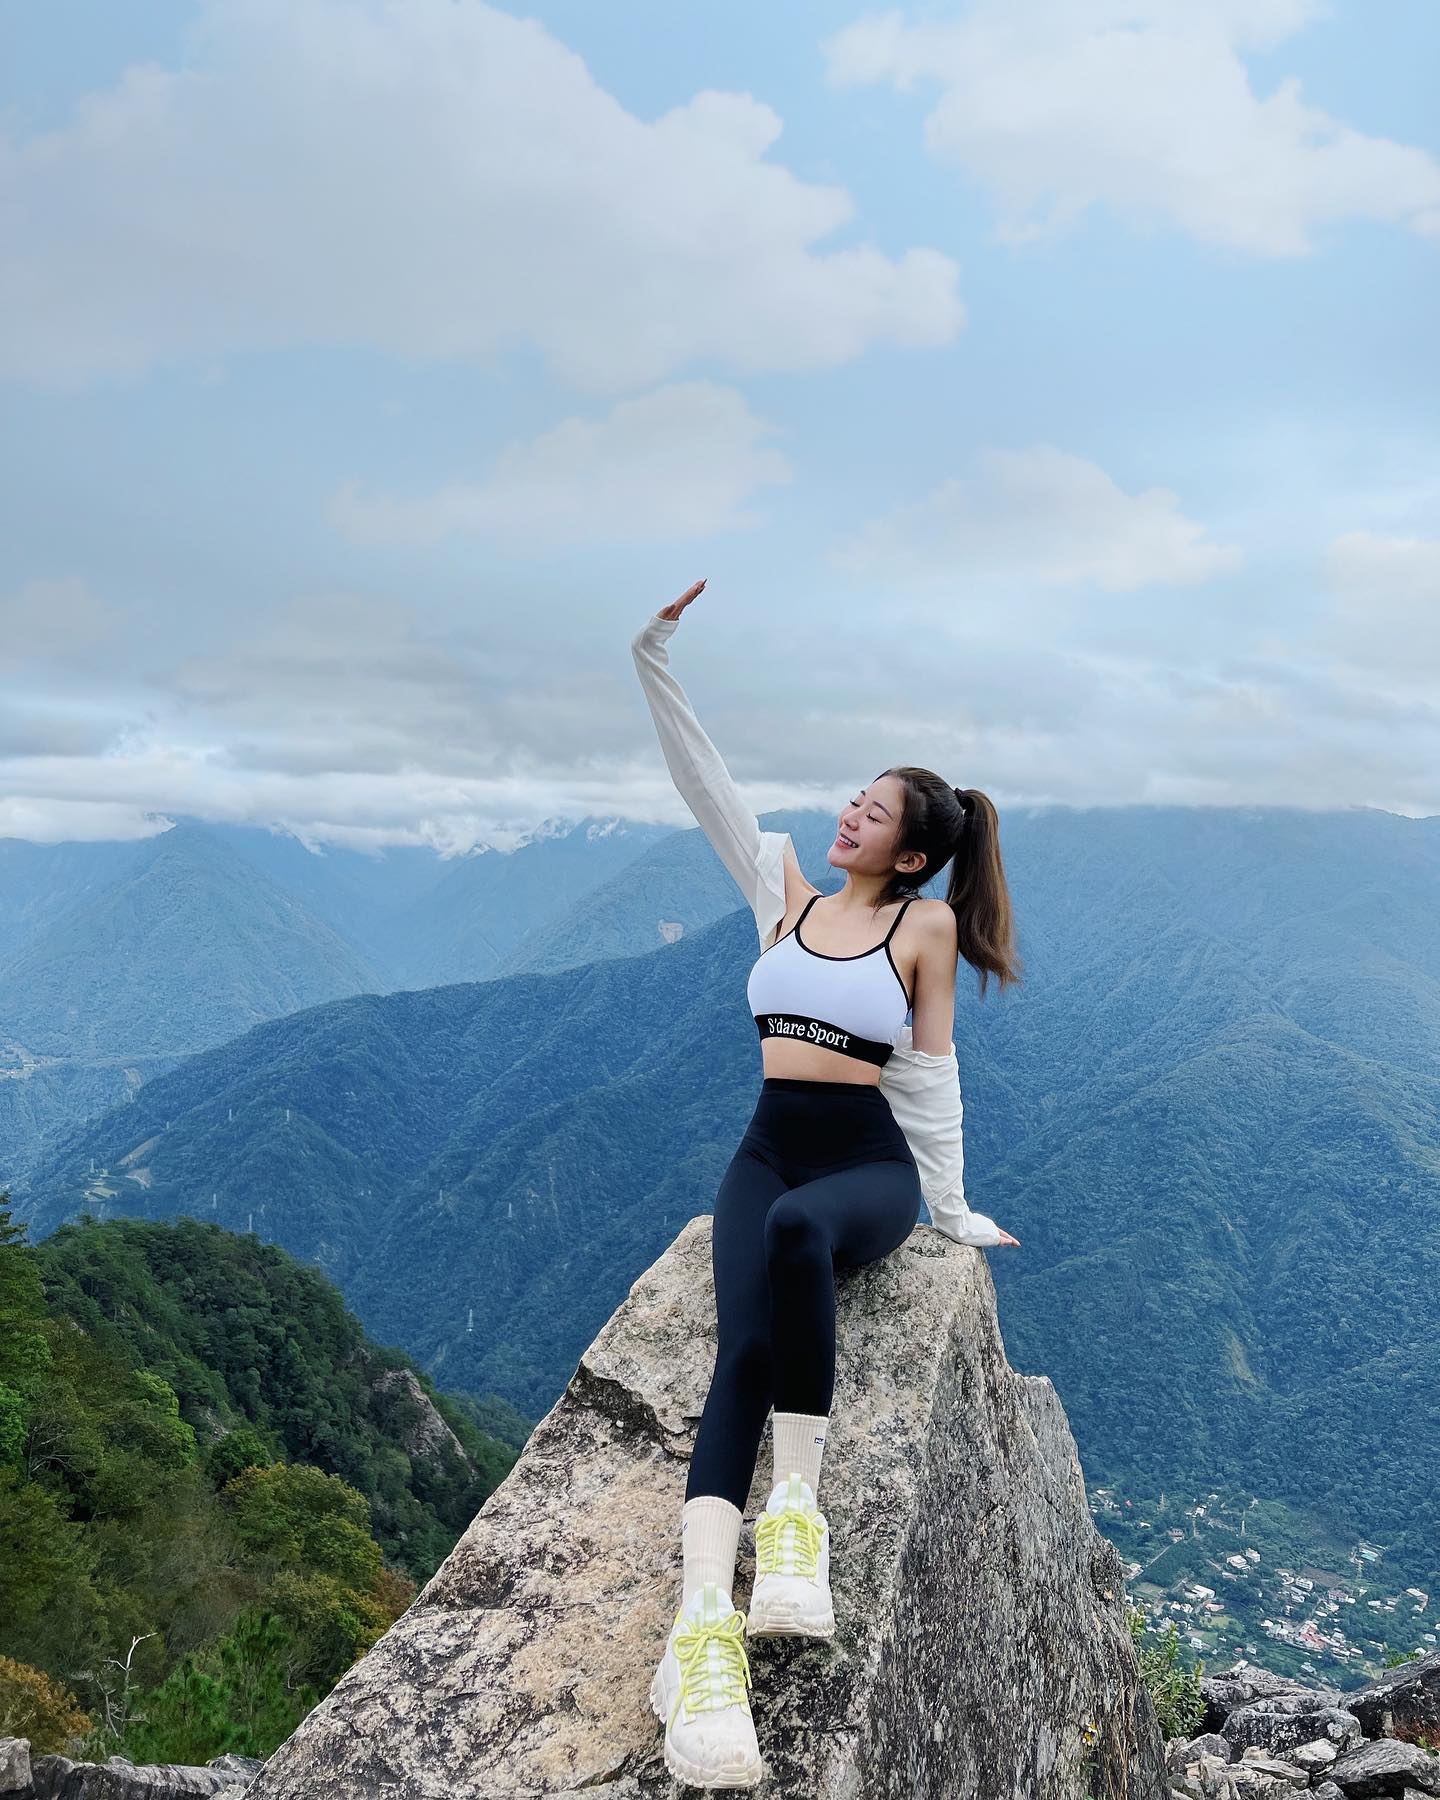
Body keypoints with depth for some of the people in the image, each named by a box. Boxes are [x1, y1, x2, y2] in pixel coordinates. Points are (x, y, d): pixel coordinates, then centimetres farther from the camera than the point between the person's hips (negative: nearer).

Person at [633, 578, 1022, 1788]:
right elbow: (701, 776, 7)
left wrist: (954, 1212, 6)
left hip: (871, 1163, -3)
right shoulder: (785, 886, 12)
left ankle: (797, 1503, -33)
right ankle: (704, 1629, -38)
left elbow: (932, 1076, 4)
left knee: (795, 1227, -41)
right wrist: (655, 656, 1)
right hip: (769, 1148, 3)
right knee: (744, 1354, -25)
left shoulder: (925, 926, 2)